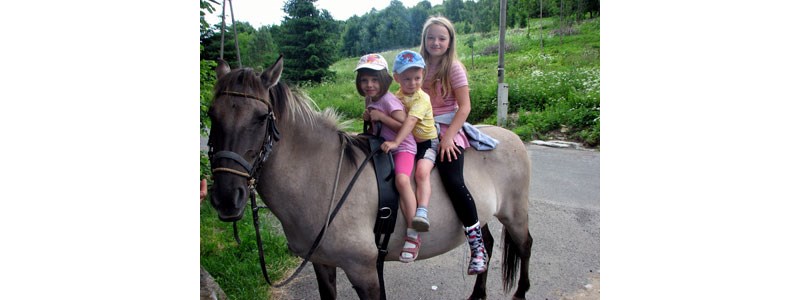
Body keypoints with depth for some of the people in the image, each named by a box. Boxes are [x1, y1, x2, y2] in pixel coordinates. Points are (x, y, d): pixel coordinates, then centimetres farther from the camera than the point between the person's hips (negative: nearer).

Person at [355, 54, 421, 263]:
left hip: (402, 147, -9)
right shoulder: (369, 99, 10)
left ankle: (413, 234, -28)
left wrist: (381, 117, -24)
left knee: (401, 179, -33)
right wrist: (368, 118, 6)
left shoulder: (389, 101, -15)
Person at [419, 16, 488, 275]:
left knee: (453, 181, -21)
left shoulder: (454, 68, -4)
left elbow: (464, 107, -9)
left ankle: (478, 246, -13)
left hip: (448, 130, -5)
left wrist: (449, 136, -17)